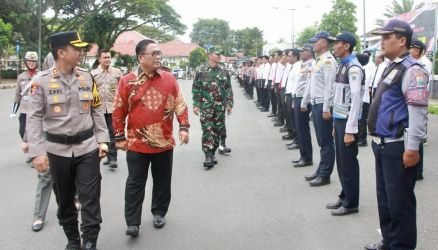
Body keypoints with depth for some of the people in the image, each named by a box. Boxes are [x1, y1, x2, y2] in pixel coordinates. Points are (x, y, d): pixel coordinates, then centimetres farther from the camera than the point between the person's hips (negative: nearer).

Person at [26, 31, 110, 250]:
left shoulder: (87, 78, 2)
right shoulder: (41, 81, -8)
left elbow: (97, 110, 8)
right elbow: (33, 119, -9)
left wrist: (102, 140, 2)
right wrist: (37, 152, -15)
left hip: (87, 147, 1)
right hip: (57, 150, -1)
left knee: (90, 197, -1)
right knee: (64, 199, 13)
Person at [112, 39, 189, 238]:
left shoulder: (169, 78, 0)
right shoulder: (127, 81, -6)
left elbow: (179, 104, 4)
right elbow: (119, 112, -1)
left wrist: (184, 127, -6)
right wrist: (120, 137, 0)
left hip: (164, 143, 2)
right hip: (137, 144, -2)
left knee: (162, 181, 14)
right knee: (135, 184, 4)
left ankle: (159, 213, 33)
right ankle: (133, 222, 12)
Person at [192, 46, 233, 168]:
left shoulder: (224, 71, 8)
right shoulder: (201, 71, -1)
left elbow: (228, 89, 10)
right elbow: (195, 89, 1)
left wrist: (229, 104, 4)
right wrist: (195, 105, -4)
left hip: (220, 107, 3)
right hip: (206, 106, -3)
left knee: (217, 131, 8)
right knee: (207, 131, -8)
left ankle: (212, 153, 21)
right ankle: (208, 156, -7)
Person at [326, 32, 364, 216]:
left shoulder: (353, 68, -15)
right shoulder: (342, 66, 13)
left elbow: (356, 99, -20)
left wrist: (350, 130, -22)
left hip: (347, 123, -9)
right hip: (339, 120, 9)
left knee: (349, 163, 1)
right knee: (341, 163, 16)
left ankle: (351, 203, 12)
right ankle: (344, 197, 28)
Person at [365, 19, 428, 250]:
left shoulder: (412, 70, -15)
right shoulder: (391, 67, 14)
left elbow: (418, 112, -21)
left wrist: (412, 149, -22)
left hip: (397, 147, -10)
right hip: (382, 144, 10)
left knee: (399, 201, 2)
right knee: (384, 197, 19)